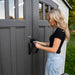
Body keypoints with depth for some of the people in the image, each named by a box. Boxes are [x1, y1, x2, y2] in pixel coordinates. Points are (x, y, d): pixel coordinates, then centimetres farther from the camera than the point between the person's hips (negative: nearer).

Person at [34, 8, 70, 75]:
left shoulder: (59, 31, -22)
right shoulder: (60, 30, 6)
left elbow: (54, 49, -21)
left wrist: (40, 47, -12)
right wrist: (40, 43, 11)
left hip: (54, 59, -9)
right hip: (57, 57, 9)